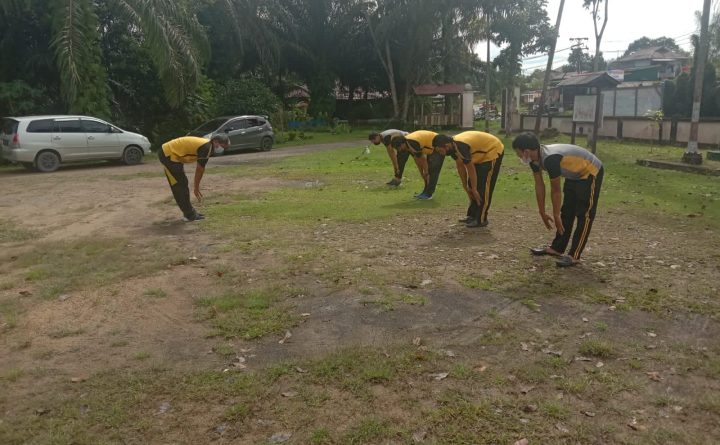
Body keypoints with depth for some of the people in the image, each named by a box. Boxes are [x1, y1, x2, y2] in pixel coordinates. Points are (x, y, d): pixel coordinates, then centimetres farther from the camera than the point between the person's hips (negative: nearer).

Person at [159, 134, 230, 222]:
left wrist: (196, 186, 19)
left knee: (178, 186, 15)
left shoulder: (206, 145, 10)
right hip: (169, 155, -11)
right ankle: (190, 215, -1)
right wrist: (196, 187, -4)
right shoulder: (206, 148, -20)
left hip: (167, 152, 11)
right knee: (181, 186, -6)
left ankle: (189, 212, 24)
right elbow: (200, 169, -13)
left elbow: (199, 169, 16)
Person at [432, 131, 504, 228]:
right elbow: (460, 167, 3)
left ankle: (481, 220, -6)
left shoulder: (460, 147, -33)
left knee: (484, 188, -12)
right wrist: (465, 186, 7)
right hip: (482, 153, 10)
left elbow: (471, 169, -26)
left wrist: (474, 189, -16)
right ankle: (472, 215, 18)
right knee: (472, 184, 10)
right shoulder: (453, 146, -5)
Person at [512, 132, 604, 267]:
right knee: (566, 213, 13)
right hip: (574, 174, 10)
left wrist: (556, 216, -15)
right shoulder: (535, 159, -9)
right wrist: (542, 213, 6)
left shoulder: (550, 159, -37)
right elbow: (539, 185, 0)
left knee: (584, 216, -8)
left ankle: (574, 256, -7)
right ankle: (556, 248, 21)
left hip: (590, 172, -10)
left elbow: (555, 191, -27)